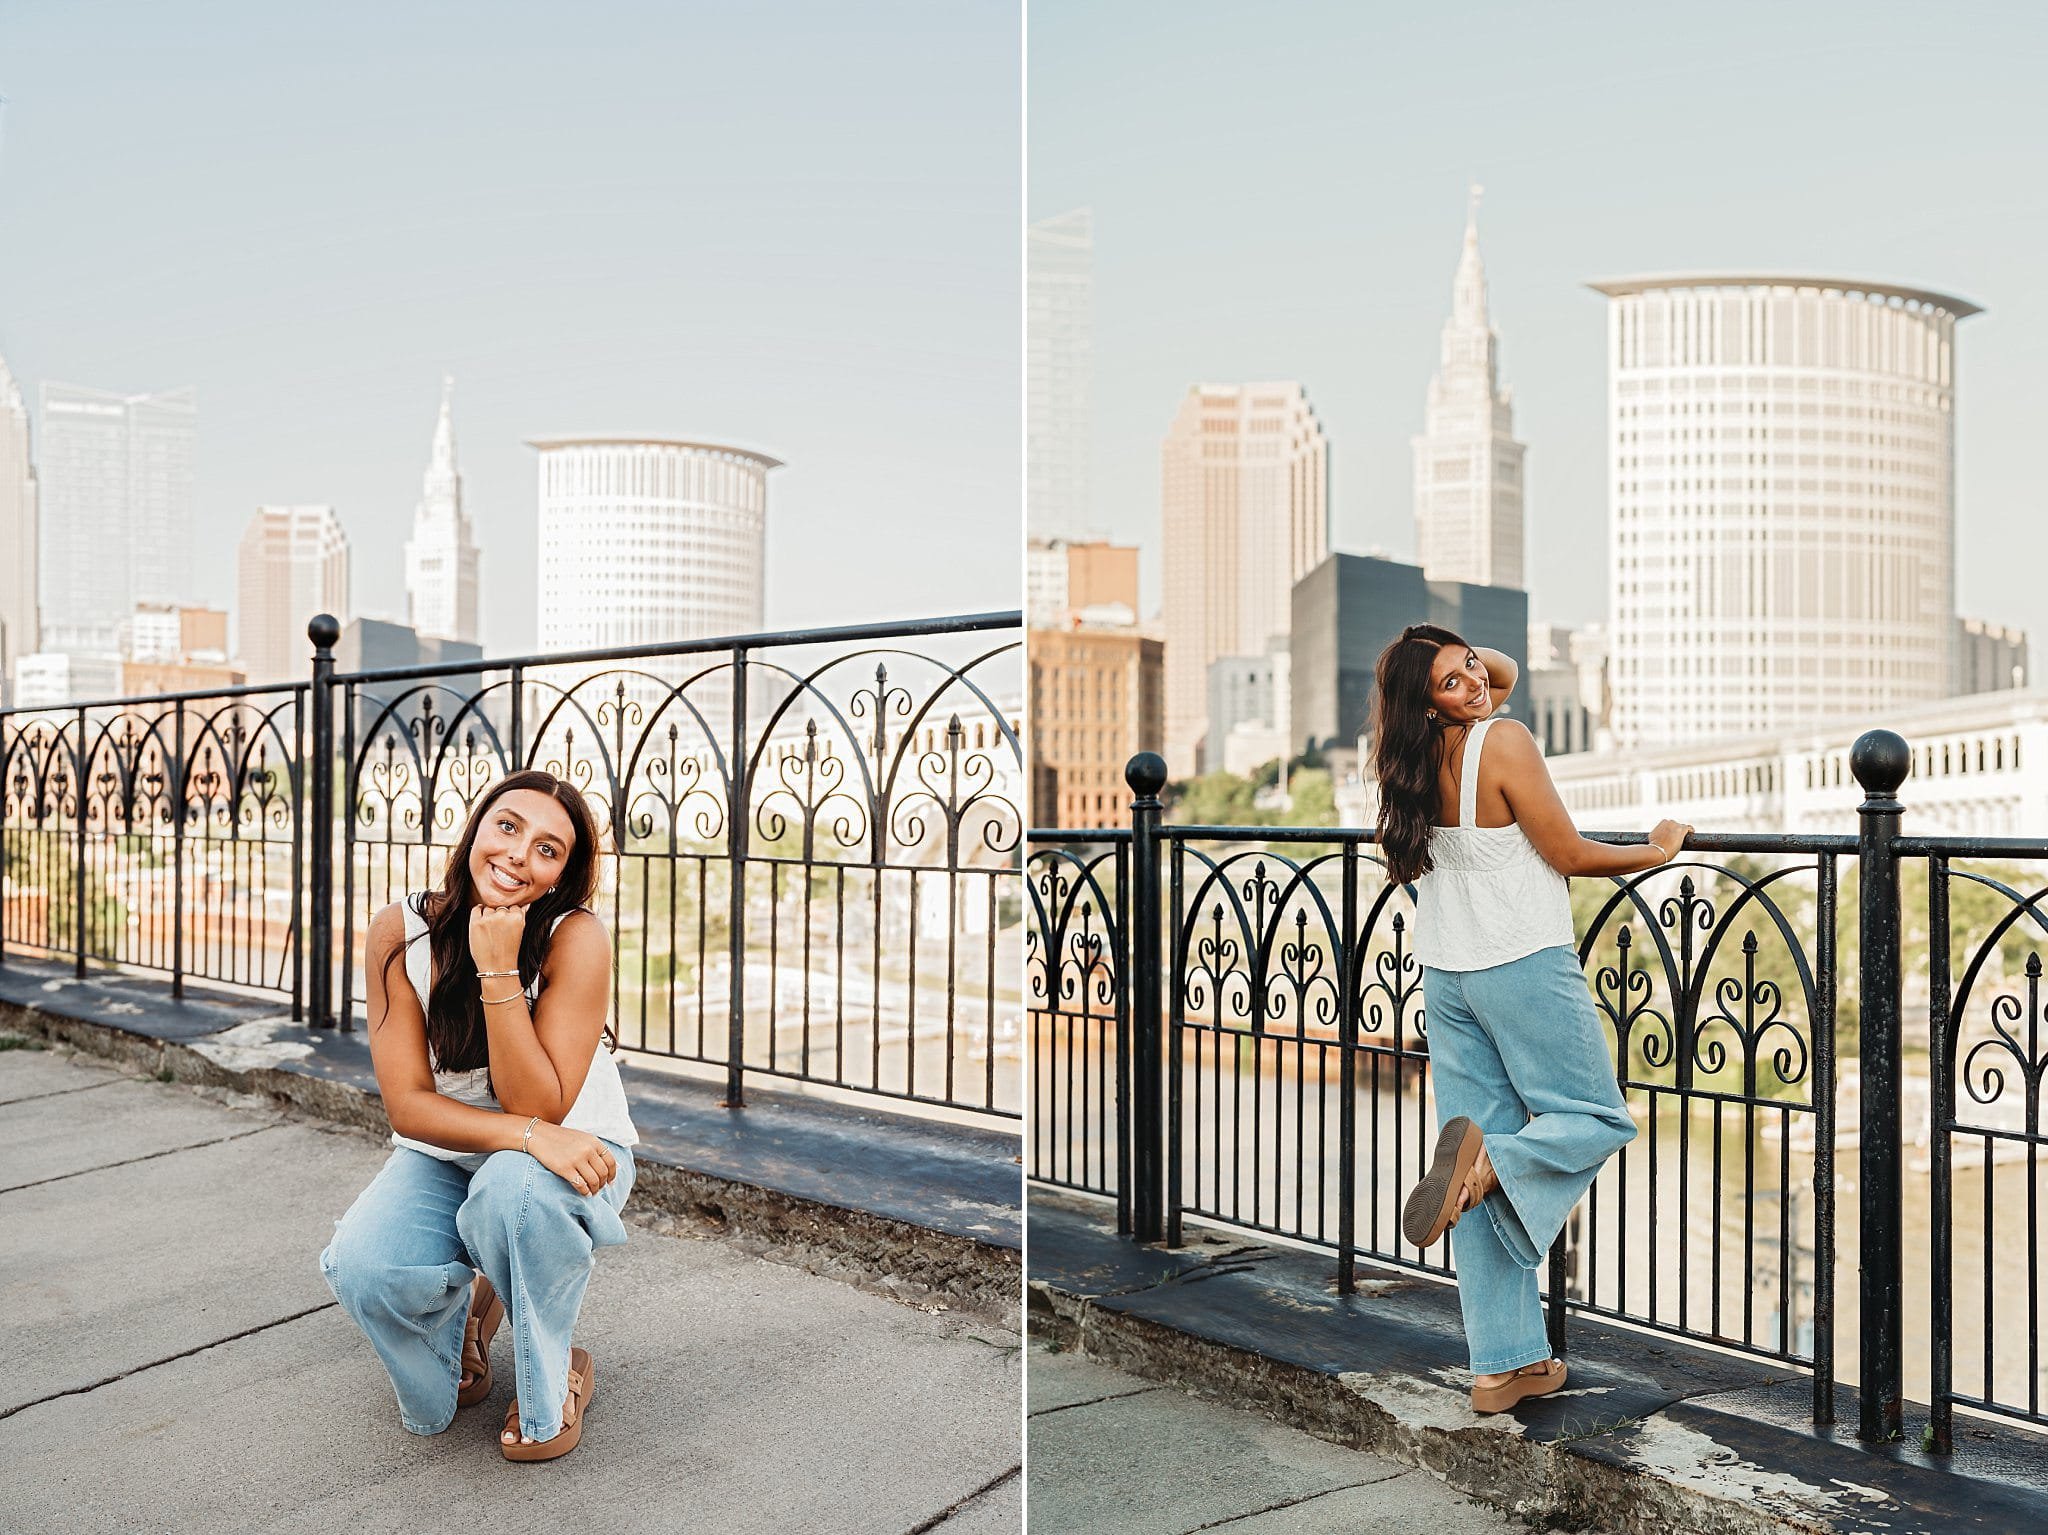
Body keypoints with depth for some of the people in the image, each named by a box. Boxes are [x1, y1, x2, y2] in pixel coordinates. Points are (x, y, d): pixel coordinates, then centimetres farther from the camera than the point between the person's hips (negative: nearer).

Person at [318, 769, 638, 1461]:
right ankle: (462, 1311, 12)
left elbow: (541, 1106, -25)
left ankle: (552, 1380, -7)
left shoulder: (576, 938, -23)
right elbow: (408, 1104, -17)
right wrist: (528, 1134, -33)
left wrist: (498, 970, -33)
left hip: (571, 1156, -2)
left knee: (513, 1188, -36)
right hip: (443, 1158, 3)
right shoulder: (400, 931, -15)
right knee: (360, 1267, -26)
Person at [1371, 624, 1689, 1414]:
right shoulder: (1504, 738, -14)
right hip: (1525, 965, -7)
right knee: (1599, 1118, 12)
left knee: (1484, 1192, 9)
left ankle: (1503, 1363, 12)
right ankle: (1491, 1158, -19)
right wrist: (1656, 850, 5)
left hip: (1446, 978, 7)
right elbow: (1570, 855, -7)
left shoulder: (1419, 756, 7)